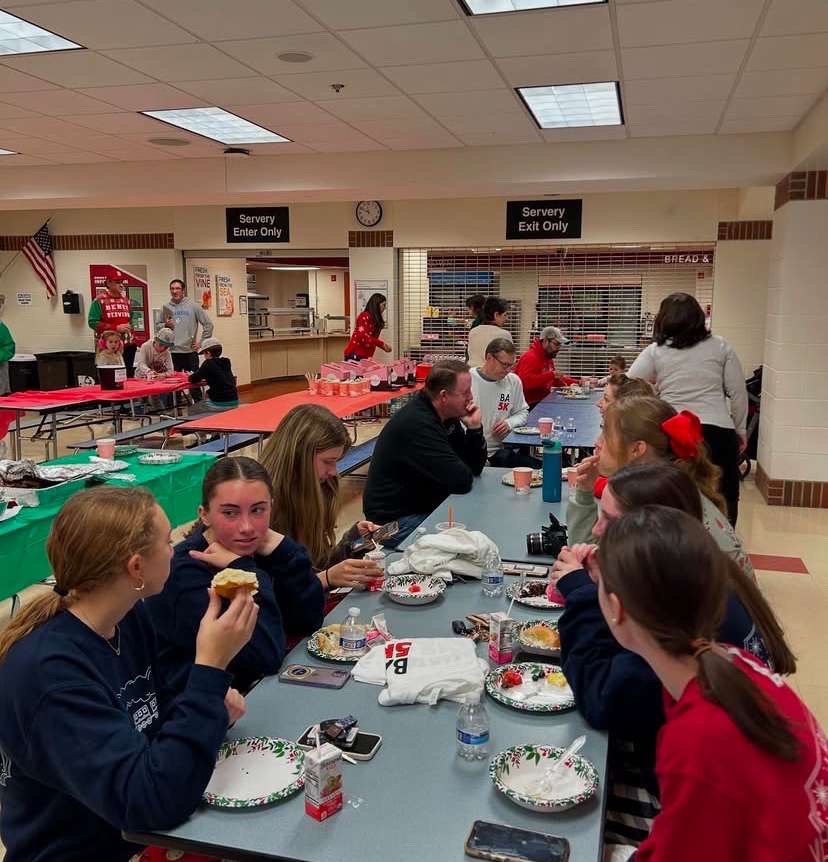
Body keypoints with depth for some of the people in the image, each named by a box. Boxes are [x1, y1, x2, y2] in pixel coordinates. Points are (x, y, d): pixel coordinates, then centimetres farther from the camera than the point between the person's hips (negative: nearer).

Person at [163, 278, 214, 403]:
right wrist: (165, 325, -8)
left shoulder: (193, 306, 1)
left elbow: (208, 324, 2)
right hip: (172, 352, 2)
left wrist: (202, 342, -1)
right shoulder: (166, 307, 7)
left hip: (190, 351, -2)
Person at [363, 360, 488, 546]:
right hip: (397, 521, -9)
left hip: (425, 508, 9)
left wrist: (474, 428, -6)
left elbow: (475, 468, 7)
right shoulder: (417, 424, -26)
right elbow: (461, 481, -27)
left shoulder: (447, 418, 4)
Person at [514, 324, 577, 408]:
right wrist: (550, 375, -27)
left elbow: (555, 380, 30)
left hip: (544, 401, 10)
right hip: (530, 405, -10)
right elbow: (525, 381, -29)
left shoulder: (548, 358, 17)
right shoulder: (530, 357, -14)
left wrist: (577, 382, 17)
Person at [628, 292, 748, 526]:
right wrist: (740, 430, 15)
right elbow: (738, 393, 6)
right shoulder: (720, 347, 6)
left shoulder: (655, 352, 2)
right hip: (717, 433, 0)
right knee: (724, 502, 11)